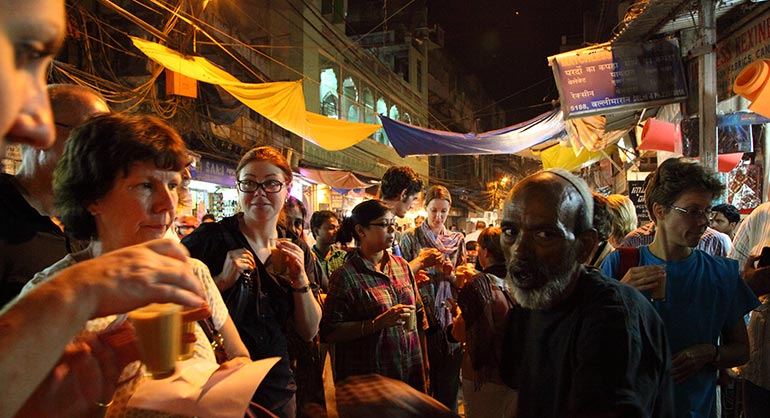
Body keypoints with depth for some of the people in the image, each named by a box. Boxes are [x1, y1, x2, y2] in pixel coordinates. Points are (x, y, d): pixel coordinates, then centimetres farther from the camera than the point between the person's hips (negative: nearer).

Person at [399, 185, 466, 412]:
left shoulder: (457, 240, 9)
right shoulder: (410, 237, 1)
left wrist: (450, 274, -10)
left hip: (449, 317, 2)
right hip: (421, 316, -2)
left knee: (448, 383, 7)